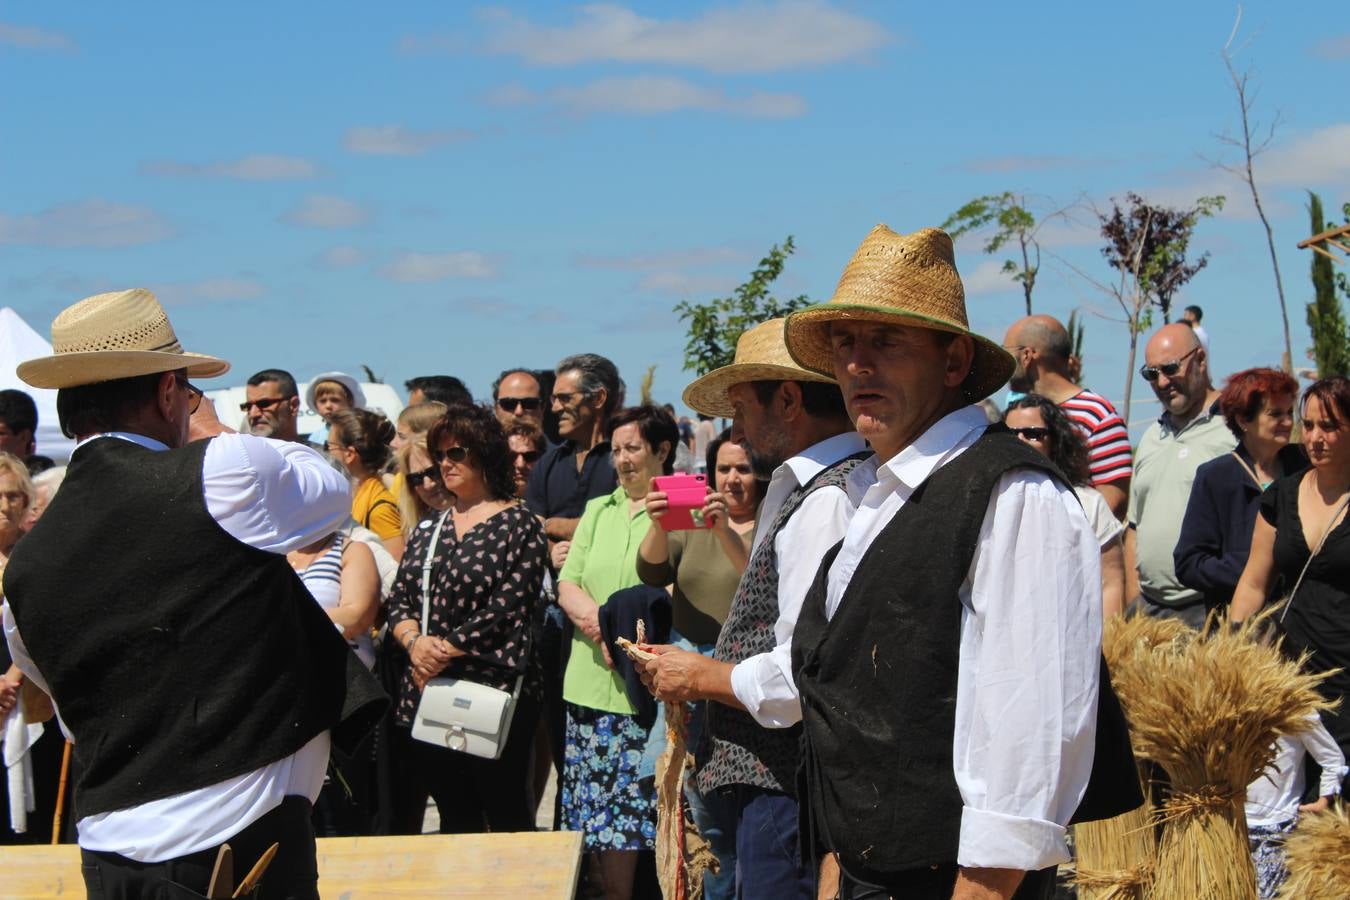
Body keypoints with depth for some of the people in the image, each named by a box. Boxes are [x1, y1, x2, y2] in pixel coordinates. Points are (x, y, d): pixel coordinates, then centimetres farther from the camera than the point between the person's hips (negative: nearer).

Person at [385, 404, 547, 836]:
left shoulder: (518, 525, -3)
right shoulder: (428, 529, 16)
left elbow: (508, 609, -13)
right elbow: (398, 601, 11)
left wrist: (446, 649, -13)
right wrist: (414, 641, -10)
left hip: (493, 692, -6)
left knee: (507, 819, -2)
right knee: (455, 820, 11)